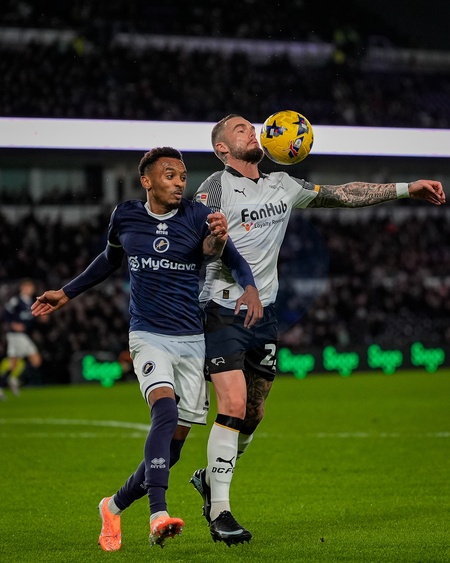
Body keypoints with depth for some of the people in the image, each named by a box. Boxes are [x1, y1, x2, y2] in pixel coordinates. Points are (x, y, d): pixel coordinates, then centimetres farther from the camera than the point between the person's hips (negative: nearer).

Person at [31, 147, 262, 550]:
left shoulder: (198, 217, -2)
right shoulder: (125, 217, 3)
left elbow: (234, 259, -11)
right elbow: (110, 260, 23)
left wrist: (250, 289, -34)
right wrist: (66, 294, 29)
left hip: (193, 339, 1)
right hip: (149, 336, -1)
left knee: (174, 441, 4)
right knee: (165, 409, -28)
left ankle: (115, 506, 27)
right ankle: (158, 515, -38)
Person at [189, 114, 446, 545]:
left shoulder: (282, 186, 11)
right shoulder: (214, 189, -7)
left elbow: (343, 195, 18)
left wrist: (408, 189, 16)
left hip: (264, 315, 6)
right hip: (223, 312, -6)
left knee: (253, 414, 9)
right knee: (233, 406, -16)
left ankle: (210, 478, 32)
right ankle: (219, 509, -9)